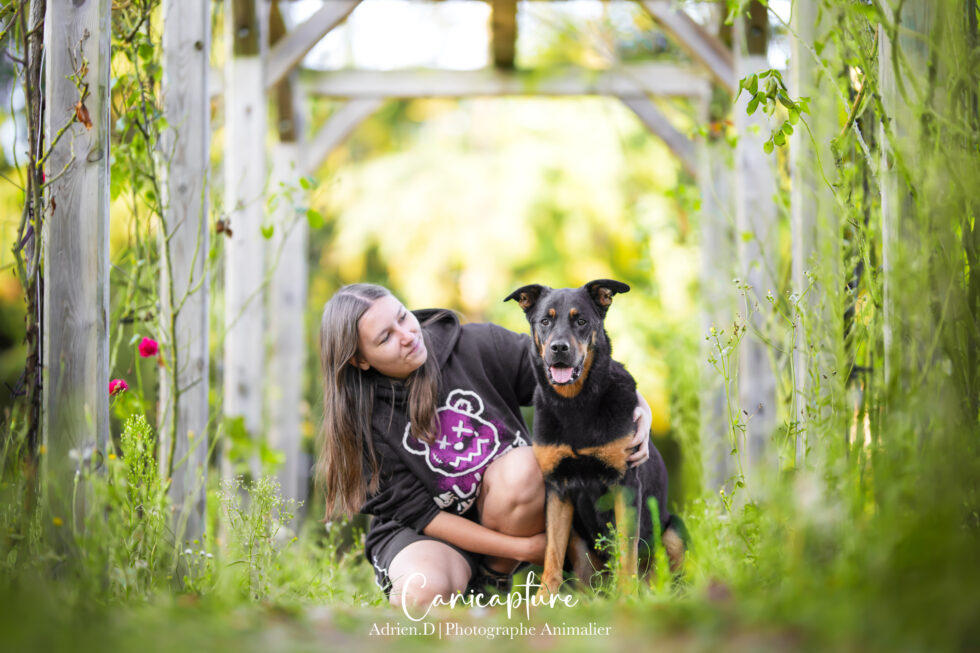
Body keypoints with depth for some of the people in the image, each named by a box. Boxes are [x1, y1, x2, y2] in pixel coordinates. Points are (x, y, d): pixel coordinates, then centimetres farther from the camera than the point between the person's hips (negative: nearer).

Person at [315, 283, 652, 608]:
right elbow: (416, 512, -14)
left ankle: (496, 575, -8)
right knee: (424, 591, -37)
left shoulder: (476, 347, -9)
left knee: (523, 467, -31)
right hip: (421, 533, -3)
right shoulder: (361, 418, -13)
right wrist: (524, 548, -20)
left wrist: (638, 404, -20)